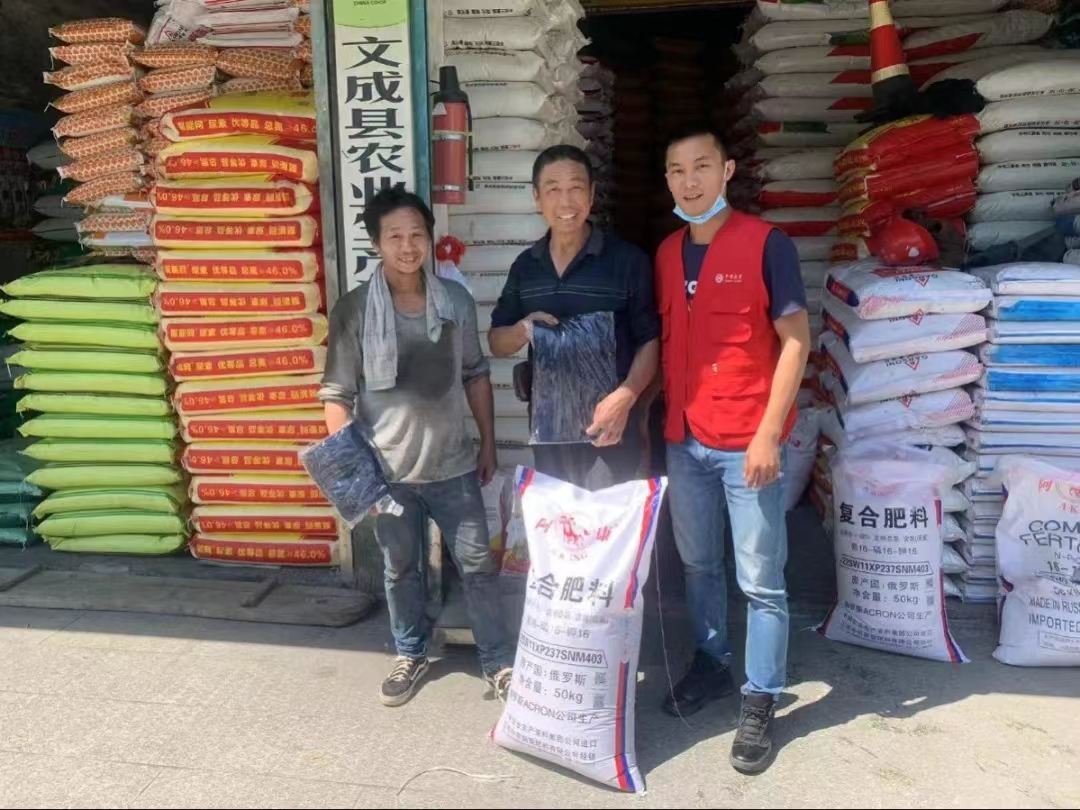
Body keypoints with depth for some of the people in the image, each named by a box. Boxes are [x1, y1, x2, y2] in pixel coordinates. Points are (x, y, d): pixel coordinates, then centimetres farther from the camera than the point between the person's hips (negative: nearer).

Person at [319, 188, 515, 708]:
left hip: (453, 465, 1)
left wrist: (488, 444, 10)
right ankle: (411, 655, 38)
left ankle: (499, 659, 27)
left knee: (477, 564, 9)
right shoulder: (353, 310, -7)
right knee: (400, 570, 16)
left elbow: (475, 376, 9)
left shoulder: (456, 300, 1)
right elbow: (337, 395, -5)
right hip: (386, 470, -1)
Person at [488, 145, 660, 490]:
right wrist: (523, 329, -11)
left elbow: (649, 340, -5)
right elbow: (496, 343, 11)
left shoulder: (628, 260, -7)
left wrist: (624, 397, -21)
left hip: (609, 427, -4)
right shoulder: (525, 266, 6)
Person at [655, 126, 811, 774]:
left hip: (747, 441, -5)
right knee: (698, 563, 18)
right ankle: (712, 664, 37)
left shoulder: (767, 244, -8)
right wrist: (660, 418, 12)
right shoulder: (667, 254, 9)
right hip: (684, 439, 6)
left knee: (761, 581, 4)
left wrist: (769, 433, -15)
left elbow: (795, 340, -10)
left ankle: (761, 702, 19)